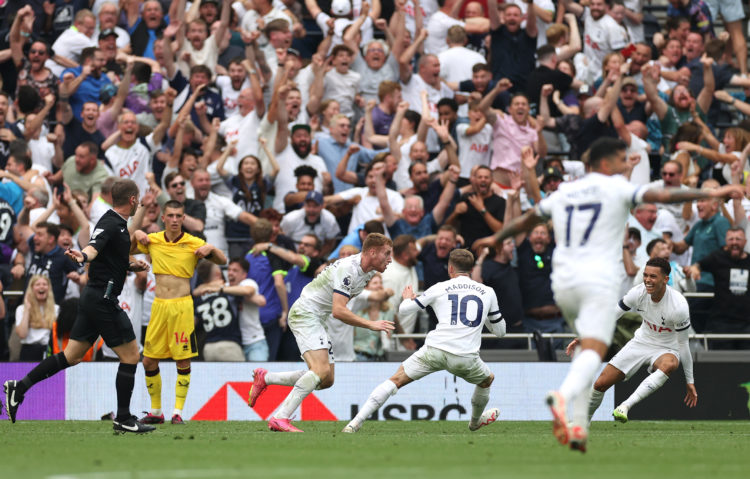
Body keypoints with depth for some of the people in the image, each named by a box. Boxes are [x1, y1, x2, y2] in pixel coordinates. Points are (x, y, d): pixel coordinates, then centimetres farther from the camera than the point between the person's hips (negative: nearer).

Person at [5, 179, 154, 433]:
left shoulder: (116, 223, 16)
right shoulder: (111, 224, -14)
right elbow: (94, 247, -33)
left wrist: (132, 266, 20)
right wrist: (83, 256, -53)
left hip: (93, 297, 10)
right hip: (104, 299, -10)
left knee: (71, 356, 9)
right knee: (130, 355, -2)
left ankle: (19, 387, 4)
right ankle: (123, 419, 2)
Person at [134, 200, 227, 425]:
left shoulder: (194, 244, 0)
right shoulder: (152, 241, 8)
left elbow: (223, 261, 5)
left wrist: (212, 248, -15)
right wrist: (136, 235, 5)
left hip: (182, 305, -3)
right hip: (159, 305, 3)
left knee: (183, 361, -5)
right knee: (149, 361, 3)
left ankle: (178, 412, 1)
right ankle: (156, 411, 16)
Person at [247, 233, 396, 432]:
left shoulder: (368, 272, 8)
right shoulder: (348, 268, -22)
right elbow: (338, 311, -28)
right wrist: (370, 325, -25)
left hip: (317, 319, 10)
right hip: (305, 313, -10)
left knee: (326, 380, 5)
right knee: (321, 371, -25)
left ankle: (265, 378, 14)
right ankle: (280, 419, -27)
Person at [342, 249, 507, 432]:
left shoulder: (439, 288, 10)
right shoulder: (488, 293, 15)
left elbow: (403, 309, 13)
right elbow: (500, 331, 24)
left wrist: (408, 298, 37)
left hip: (435, 349, -1)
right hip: (466, 358, 1)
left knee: (396, 380, 7)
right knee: (487, 380, 33)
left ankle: (356, 422, -4)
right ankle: (475, 421, 54)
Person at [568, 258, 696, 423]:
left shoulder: (678, 306, -26)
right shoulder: (639, 293, -16)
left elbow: (683, 344, -15)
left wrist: (690, 381, -10)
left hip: (666, 350, -4)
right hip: (641, 342, 4)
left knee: (669, 364, -42)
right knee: (600, 384, -6)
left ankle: (625, 406, -44)